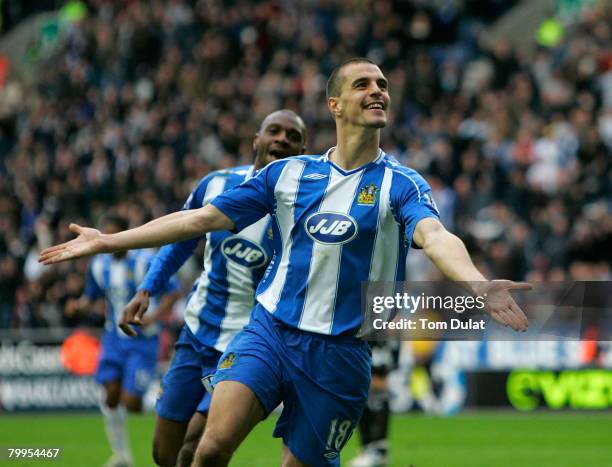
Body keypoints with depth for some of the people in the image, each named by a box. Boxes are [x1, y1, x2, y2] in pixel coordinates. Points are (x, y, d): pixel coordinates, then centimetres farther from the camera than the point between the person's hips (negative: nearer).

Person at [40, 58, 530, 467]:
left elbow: (435, 236, -23)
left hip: (342, 351, -1)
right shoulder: (289, 174, 7)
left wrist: (477, 284, -46)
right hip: (269, 328, 1)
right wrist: (109, 241, 7)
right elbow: (204, 217, 10)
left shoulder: (402, 184, -2)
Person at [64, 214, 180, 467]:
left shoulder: (146, 261, -13)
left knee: (130, 402, -11)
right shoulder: (99, 265, 3)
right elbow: (91, 296, 15)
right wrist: (79, 305, -8)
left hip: (143, 338, -5)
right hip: (114, 337, 5)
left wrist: (151, 318, -22)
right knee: (111, 394, -8)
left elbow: (172, 292, -9)